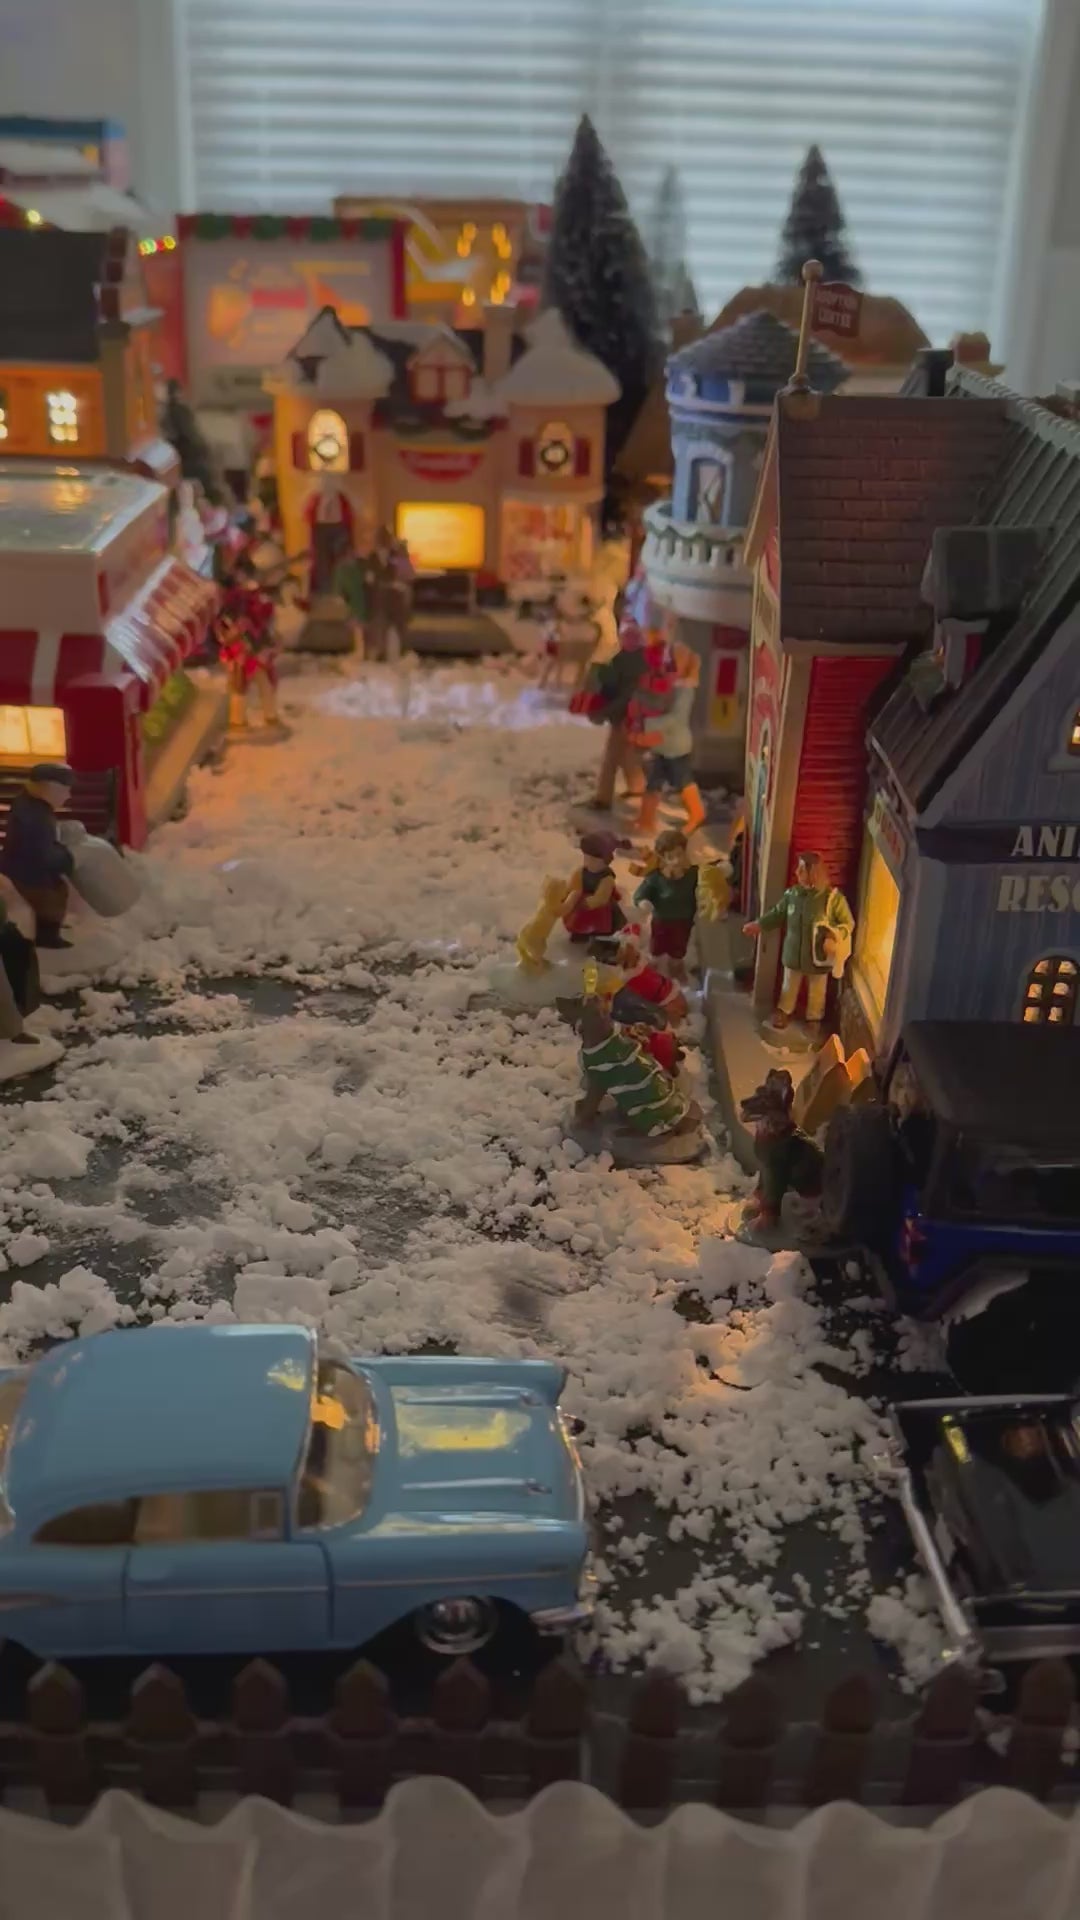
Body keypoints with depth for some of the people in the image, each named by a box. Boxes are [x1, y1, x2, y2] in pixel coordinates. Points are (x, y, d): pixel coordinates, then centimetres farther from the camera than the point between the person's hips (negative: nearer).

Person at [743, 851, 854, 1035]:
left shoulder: (833, 897, -23)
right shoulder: (792, 893, -11)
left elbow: (848, 923, -14)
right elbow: (777, 913, 6)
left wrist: (835, 937, -29)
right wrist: (758, 925, 1)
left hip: (818, 955, -3)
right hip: (793, 952, 3)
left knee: (816, 990, 20)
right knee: (789, 985, 25)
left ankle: (814, 1018, 44)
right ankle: (783, 1011, 49)